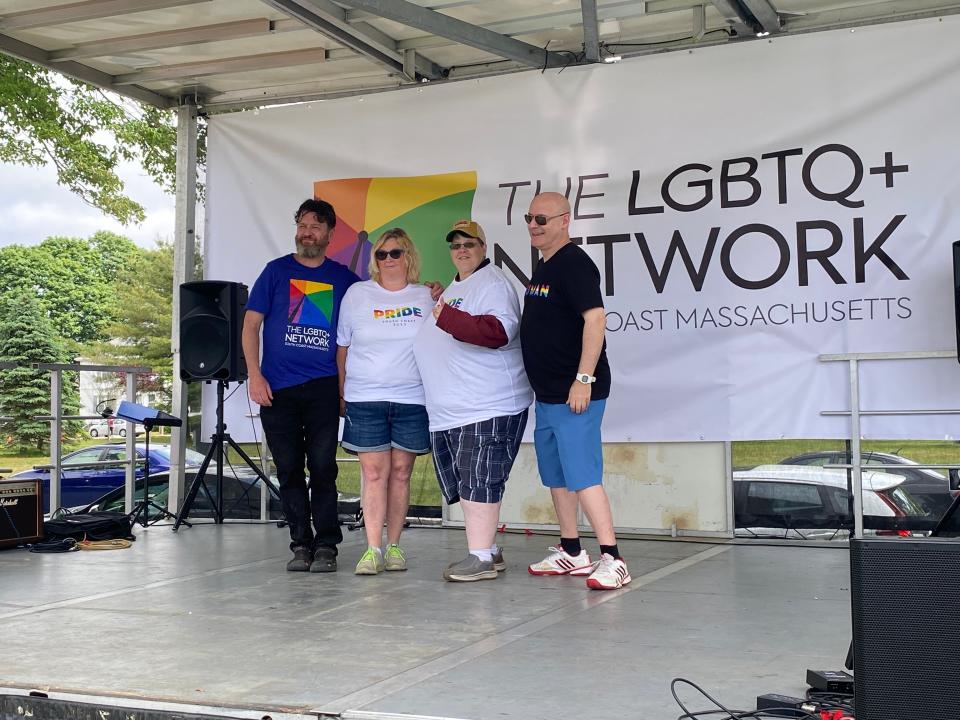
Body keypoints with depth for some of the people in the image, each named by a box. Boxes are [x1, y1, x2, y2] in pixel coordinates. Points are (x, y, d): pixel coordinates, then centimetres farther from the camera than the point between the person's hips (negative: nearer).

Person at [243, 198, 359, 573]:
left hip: (323, 387, 0)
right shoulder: (276, 271, 7)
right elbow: (251, 323, 5)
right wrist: (254, 375, -6)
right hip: (277, 388, 0)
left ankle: (326, 545, 4)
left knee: (323, 467, -4)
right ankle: (301, 544, 13)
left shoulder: (344, 278, 9)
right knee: (289, 469, 5)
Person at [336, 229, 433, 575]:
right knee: (374, 473, -4)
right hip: (365, 400, 0)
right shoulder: (357, 294, 7)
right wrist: (342, 392, 11)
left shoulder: (427, 298, 7)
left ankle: (393, 546, 12)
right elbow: (343, 347, 11)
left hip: (412, 400, 1)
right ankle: (373, 549, -3)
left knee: (400, 473, 4)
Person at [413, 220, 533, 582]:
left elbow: (499, 331, -24)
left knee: (478, 480, -10)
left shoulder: (492, 283, -6)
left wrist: (447, 317, -26)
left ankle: (481, 558, -6)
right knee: (467, 483, 12)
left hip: (488, 405, -9)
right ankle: (489, 550, 21)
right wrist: (434, 308, 21)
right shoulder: (453, 289, 23)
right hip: (450, 410, 10)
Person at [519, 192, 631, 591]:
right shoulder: (543, 268, 16)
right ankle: (571, 553, 24)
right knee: (556, 476, 15)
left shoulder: (574, 263, -14)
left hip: (576, 393, -10)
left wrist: (584, 378, -27)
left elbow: (595, 318, -23)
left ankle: (612, 559, -9)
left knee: (582, 475, -12)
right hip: (547, 393, 10)